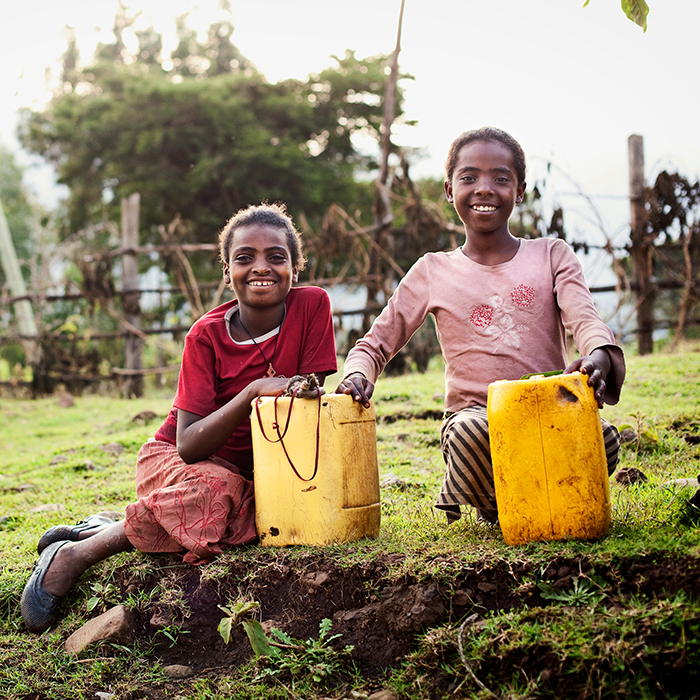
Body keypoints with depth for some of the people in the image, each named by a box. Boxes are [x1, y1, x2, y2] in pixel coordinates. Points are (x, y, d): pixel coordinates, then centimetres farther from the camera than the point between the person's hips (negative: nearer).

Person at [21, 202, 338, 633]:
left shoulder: (312, 306, -12)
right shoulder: (207, 336, -15)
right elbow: (188, 445, -22)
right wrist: (255, 390, -34)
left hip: (250, 471, 4)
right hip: (174, 460, -4)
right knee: (213, 495, -36)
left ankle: (107, 527, -6)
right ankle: (75, 554, -16)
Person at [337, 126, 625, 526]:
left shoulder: (551, 256, 11)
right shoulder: (433, 273, 10)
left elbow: (584, 319, -5)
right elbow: (375, 344, 14)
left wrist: (599, 356, -31)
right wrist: (358, 375, -11)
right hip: (475, 414, -1)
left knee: (603, 438, -32)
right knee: (470, 430, -38)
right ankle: (490, 505, -1)